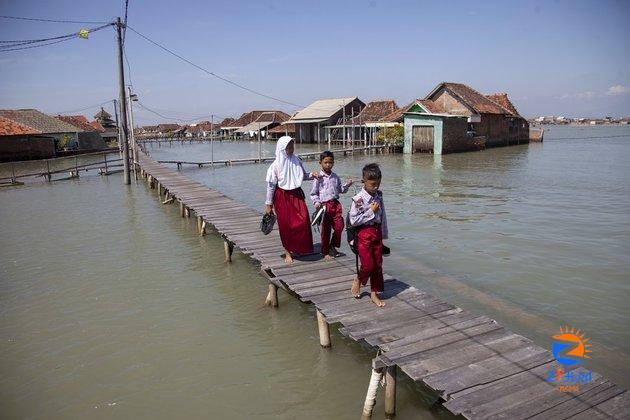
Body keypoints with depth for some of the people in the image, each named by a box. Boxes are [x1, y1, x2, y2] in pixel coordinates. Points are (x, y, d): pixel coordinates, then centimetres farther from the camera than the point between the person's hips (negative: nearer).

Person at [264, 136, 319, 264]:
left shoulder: (297, 161, 1)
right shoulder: (276, 165, -10)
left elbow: (303, 175, 15)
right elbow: (271, 185, -6)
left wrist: (312, 175, -7)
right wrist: (268, 204, -3)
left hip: (297, 194, 3)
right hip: (282, 197, -3)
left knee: (303, 219, -11)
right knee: (285, 225, 3)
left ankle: (302, 248, 9)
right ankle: (288, 252, 20)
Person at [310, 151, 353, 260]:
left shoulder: (335, 177, 10)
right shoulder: (319, 177, -4)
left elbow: (340, 190, 18)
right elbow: (313, 193, 0)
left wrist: (347, 185, 0)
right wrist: (316, 202, -16)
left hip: (336, 204, 4)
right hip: (324, 205, -4)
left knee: (339, 226, 1)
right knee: (326, 230, 4)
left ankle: (333, 246, 23)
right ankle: (325, 252, 18)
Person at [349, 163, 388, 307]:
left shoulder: (379, 195, 4)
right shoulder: (358, 199, -15)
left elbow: (382, 216, 11)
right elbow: (353, 221, -18)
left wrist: (384, 233, 11)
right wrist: (370, 211, -18)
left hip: (377, 233, 6)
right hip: (364, 234, -6)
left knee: (378, 265, 8)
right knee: (367, 265, -6)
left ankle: (374, 293, 20)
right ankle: (358, 280, 26)